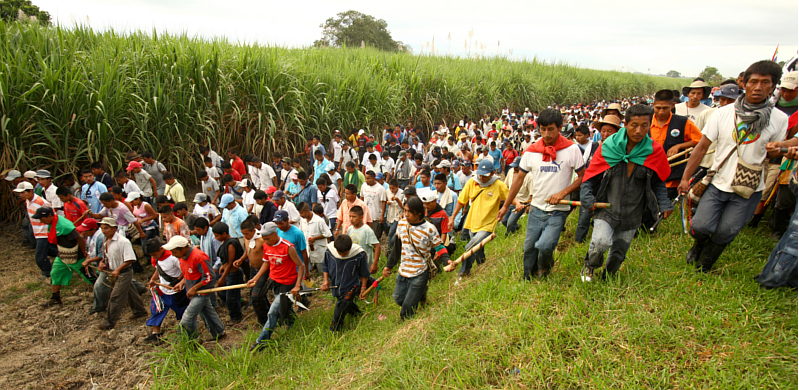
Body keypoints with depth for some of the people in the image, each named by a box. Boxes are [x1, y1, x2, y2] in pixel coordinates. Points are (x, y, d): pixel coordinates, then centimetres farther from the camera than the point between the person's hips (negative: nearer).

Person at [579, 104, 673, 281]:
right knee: (601, 242, -24)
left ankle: (607, 278, 41)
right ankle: (589, 267, 9)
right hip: (607, 209, -2)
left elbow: (658, 182, 10)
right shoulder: (608, 147, -9)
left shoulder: (654, 151, -3)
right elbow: (590, 176, -1)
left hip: (632, 214, 2)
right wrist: (588, 198, -12)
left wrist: (664, 204, -1)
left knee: (618, 254, 10)